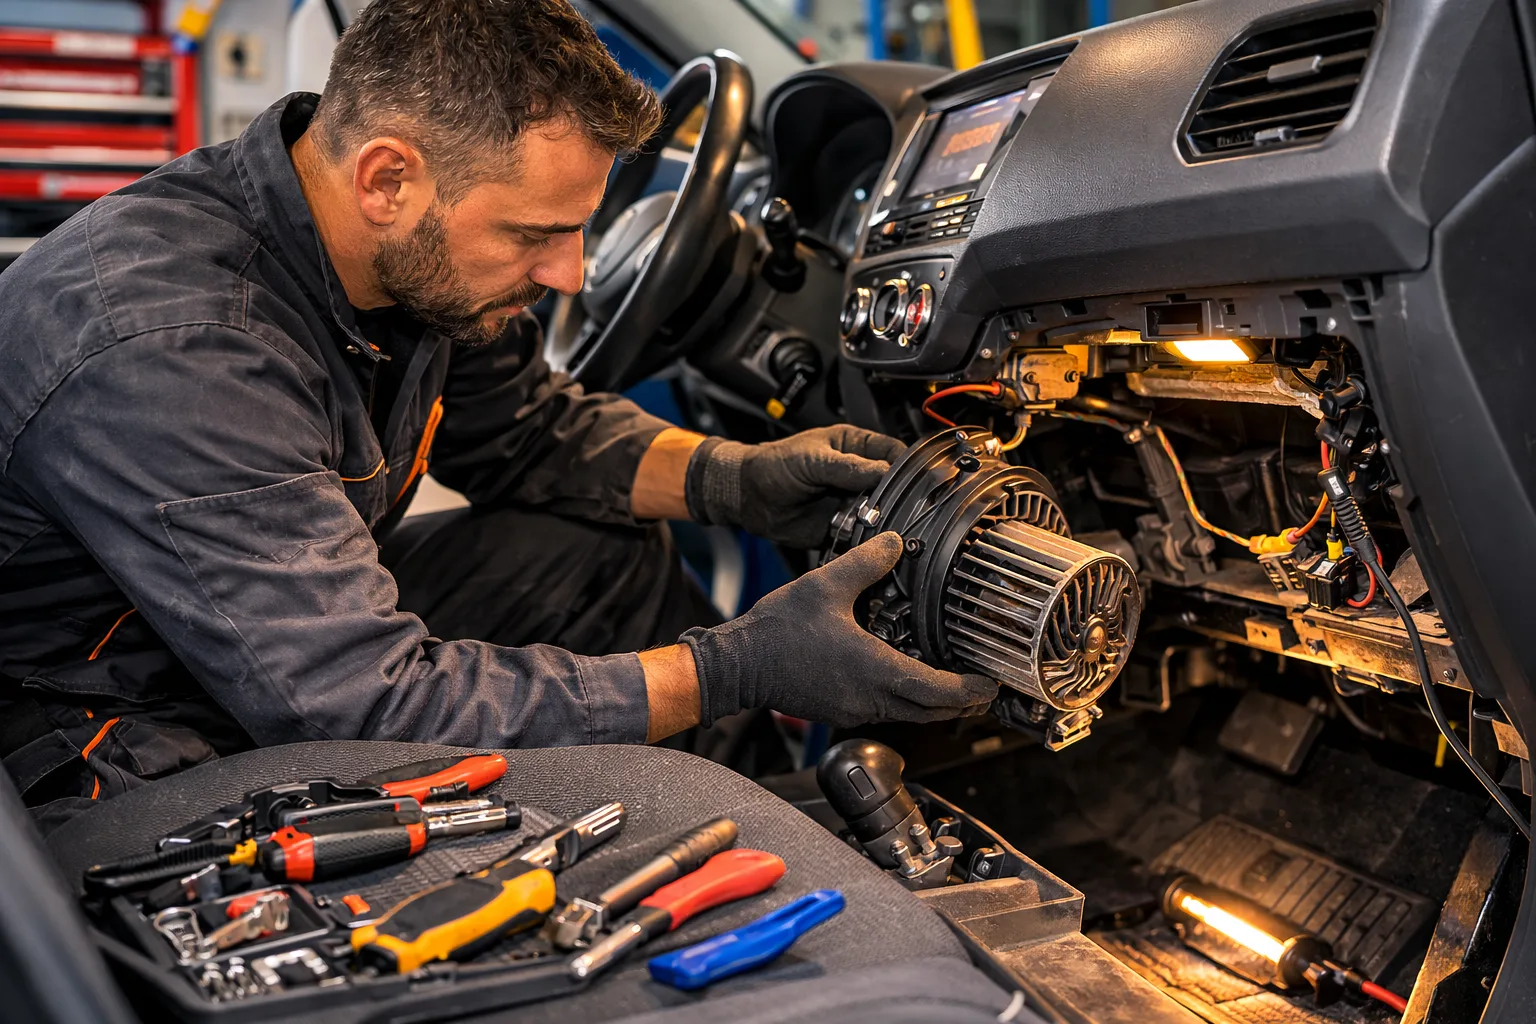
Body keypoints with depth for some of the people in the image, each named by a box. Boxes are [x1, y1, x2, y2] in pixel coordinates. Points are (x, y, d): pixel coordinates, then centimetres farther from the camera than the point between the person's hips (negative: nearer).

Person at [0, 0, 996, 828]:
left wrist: (733, 476, -10)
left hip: (305, 622, 8)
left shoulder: (423, 255, -11)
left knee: (607, 556, 1)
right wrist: (734, 669, -34)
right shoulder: (166, 354, -35)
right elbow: (363, 699, -36)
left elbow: (529, 428, 7)